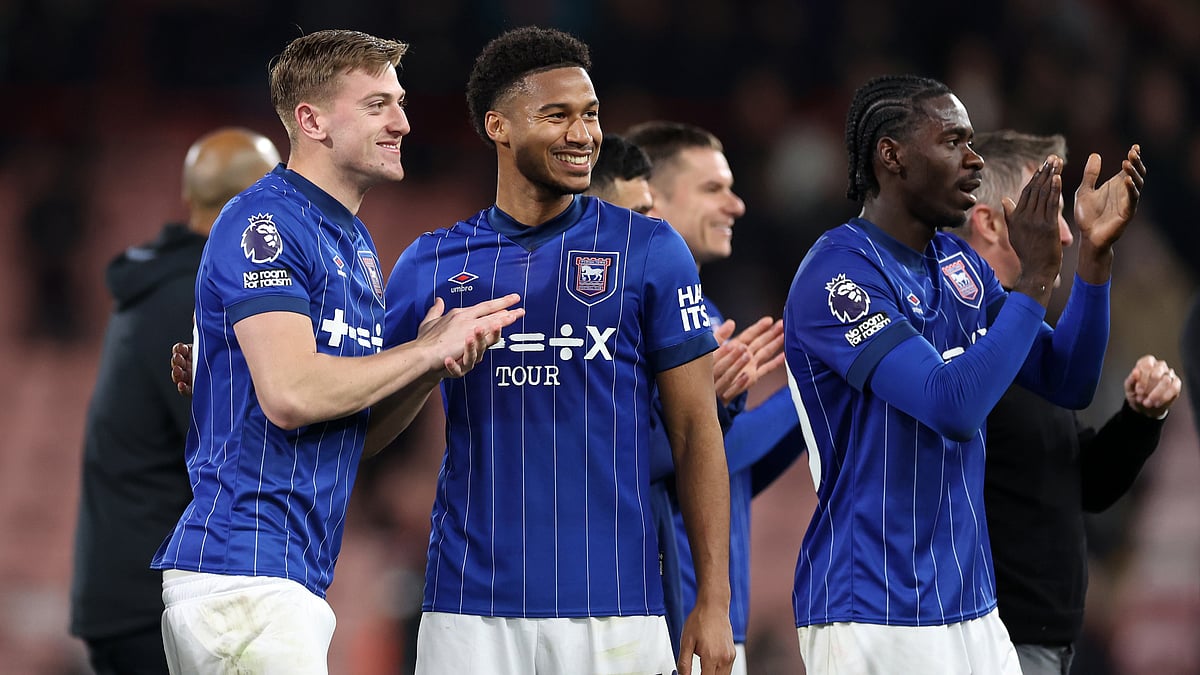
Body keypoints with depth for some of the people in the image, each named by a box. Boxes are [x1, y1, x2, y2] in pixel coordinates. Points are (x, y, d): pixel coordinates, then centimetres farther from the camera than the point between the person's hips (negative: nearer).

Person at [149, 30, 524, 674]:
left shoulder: (357, 244, 19)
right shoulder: (264, 222, -10)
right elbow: (290, 393, -22)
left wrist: (432, 365, 1)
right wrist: (429, 351, -10)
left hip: (298, 582, 9)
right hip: (244, 573, -9)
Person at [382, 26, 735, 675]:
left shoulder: (649, 250, 3)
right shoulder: (431, 263, 8)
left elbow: (695, 430, 3)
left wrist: (714, 600, -3)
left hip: (614, 607, -1)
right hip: (469, 608, 1)